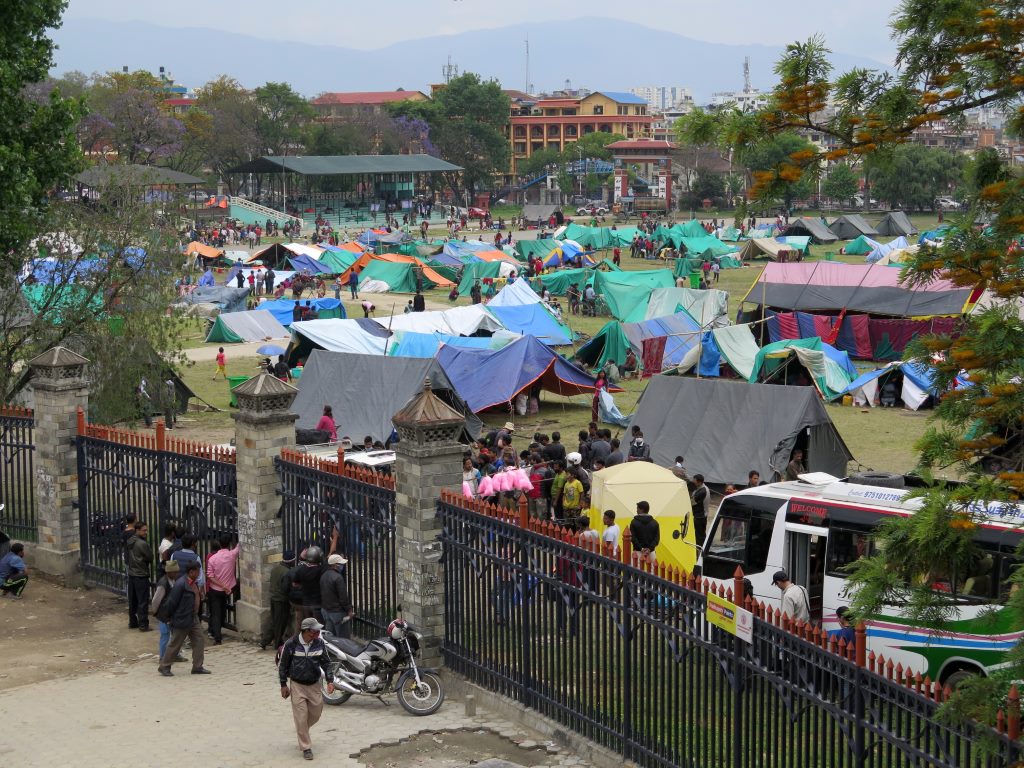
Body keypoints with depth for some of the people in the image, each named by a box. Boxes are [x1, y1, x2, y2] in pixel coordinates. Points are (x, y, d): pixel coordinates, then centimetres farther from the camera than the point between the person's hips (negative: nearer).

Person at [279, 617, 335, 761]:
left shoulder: (319, 643, -6)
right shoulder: (291, 644, -15)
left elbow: (326, 662, 4)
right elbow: (283, 664, -4)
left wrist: (329, 681, -4)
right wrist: (283, 685, -1)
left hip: (314, 685, 3)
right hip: (297, 685, -3)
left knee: (316, 714, 10)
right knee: (301, 718, -3)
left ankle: (301, 731, 40)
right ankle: (306, 747, 9)